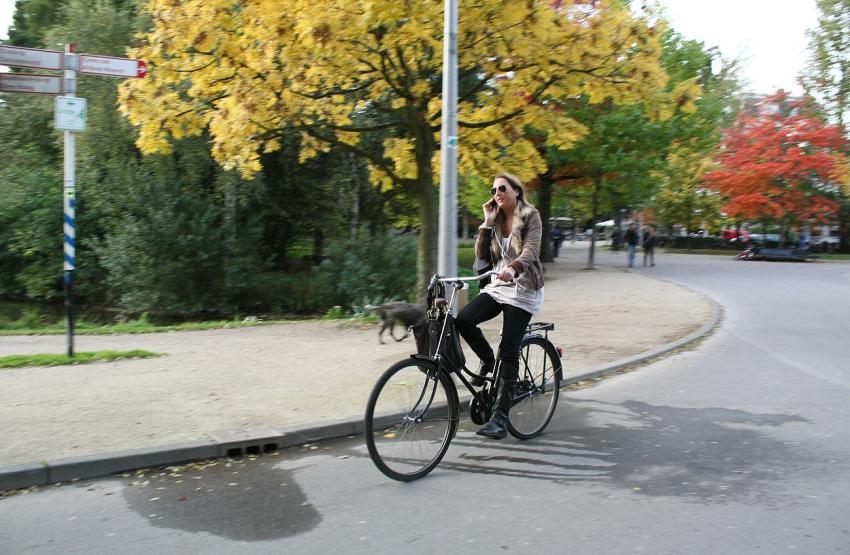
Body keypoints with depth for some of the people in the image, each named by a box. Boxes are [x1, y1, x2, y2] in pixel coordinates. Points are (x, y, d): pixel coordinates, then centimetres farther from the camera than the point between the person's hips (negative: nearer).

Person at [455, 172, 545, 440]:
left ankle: (500, 418, -7)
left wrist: (512, 268, -42)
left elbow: (530, 251, -22)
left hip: (523, 290, -5)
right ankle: (487, 360, 8)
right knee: (463, 320, -21)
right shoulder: (496, 220, 10)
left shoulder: (530, 217, -5)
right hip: (498, 286, 5)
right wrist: (488, 222, -6)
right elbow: (481, 254, 2)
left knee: (509, 352, -11)